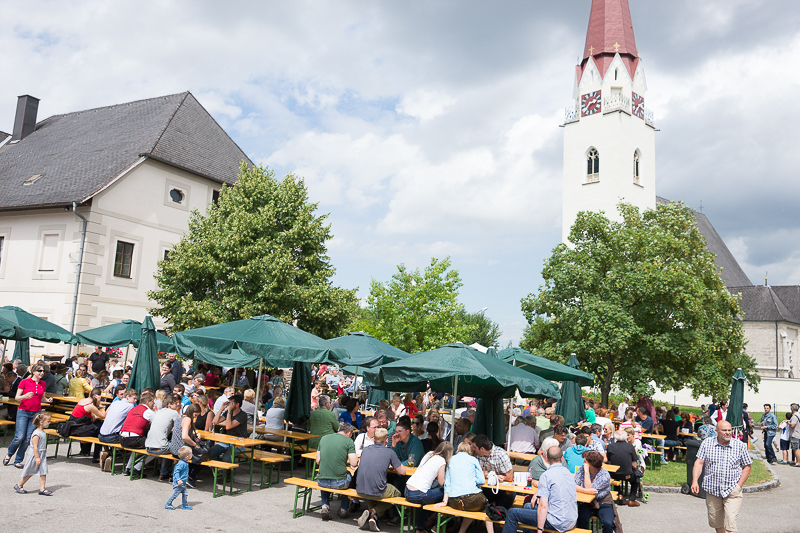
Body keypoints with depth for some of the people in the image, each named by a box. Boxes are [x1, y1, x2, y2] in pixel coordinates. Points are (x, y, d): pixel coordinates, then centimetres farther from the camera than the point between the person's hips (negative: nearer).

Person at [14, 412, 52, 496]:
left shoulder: (43, 433, 8)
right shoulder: (36, 434, -21)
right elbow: (34, 447, -24)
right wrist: (37, 458, -26)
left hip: (42, 455, 8)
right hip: (34, 455, -8)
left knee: (43, 472, -1)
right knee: (29, 473, 7)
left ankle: (42, 489, -2)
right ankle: (19, 486, 28)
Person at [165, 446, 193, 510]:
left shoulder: (185, 463, 8)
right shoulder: (181, 463, -24)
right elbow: (176, 471, -29)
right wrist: (178, 479, -37)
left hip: (183, 483, 9)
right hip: (178, 483, -9)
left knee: (185, 493, 11)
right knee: (175, 494, 2)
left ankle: (184, 505, 22)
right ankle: (167, 504, 18)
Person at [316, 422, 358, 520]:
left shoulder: (324, 438, 9)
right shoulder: (348, 441, -3)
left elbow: (318, 461, 13)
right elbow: (354, 463, -9)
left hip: (322, 482, 3)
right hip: (339, 483, -3)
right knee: (350, 476, 32)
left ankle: (325, 506, 20)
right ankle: (343, 509, 32)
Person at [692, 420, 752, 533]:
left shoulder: (740, 446, 0)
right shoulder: (706, 444, 2)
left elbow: (747, 467, 5)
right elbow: (699, 463, -1)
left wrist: (739, 485, -4)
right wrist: (694, 481, -13)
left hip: (732, 491, -2)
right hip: (712, 490, 2)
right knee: (715, 522, 13)